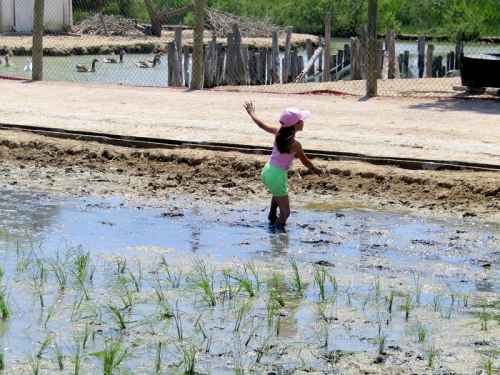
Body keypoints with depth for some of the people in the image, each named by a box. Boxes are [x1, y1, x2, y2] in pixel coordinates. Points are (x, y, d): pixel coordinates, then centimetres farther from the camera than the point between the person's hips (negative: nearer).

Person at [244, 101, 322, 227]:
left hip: (266, 172, 8)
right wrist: (315, 170, 13)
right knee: (285, 212, 4)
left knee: (278, 193, 40)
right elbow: (305, 162, -7)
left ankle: (272, 217, 51)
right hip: (278, 177, -8)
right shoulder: (295, 144, -21)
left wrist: (251, 113, 27)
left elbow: (262, 125, 10)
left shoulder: (278, 132, -5)